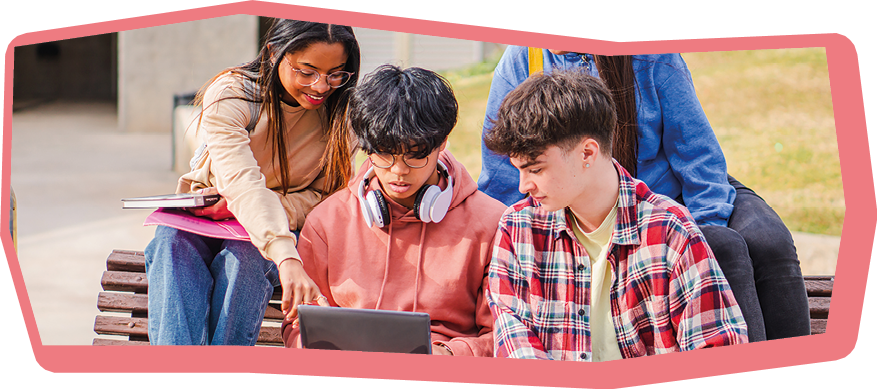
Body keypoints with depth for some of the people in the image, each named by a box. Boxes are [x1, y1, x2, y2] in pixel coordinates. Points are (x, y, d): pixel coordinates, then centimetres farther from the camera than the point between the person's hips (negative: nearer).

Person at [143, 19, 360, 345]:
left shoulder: (340, 108, -10)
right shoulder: (229, 95, -20)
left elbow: (322, 196, -7)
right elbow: (242, 183, -36)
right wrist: (287, 261, -54)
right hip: (201, 219, -1)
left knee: (245, 256, -34)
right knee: (174, 246, -35)